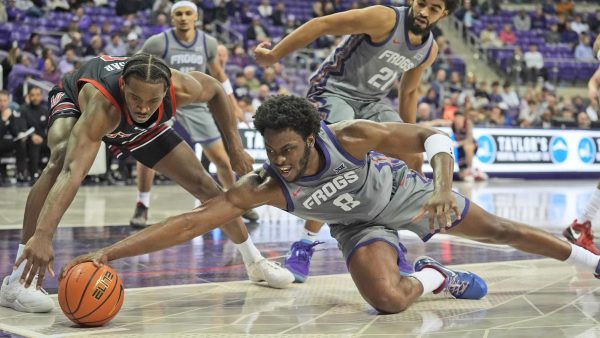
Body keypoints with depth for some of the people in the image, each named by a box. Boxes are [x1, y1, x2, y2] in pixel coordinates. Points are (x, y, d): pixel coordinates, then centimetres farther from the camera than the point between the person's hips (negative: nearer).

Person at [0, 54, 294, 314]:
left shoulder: (181, 88, -36)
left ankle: (254, 262, 27)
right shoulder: (101, 103, -48)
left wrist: (235, 147, -9)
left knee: (203, 184, 3)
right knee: (62, 161, -38)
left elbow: (215, 90, -10)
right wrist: (42, 236, -72)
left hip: (140, 129, 4)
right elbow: (73, 172, -61)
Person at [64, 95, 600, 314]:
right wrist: (108, 253, -46)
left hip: (402, 191, 0)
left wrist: (444, 187, -49)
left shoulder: (350, 136, -35)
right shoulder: (262, 187, -32)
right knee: (388, 300, -30)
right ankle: (433, 277, 5)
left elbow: (434, 135, -29)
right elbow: (189, 221, -38)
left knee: (500, 230, 11)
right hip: (358, 225, 0)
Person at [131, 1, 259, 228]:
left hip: (196, 107, 3)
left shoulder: (208, 42, -3)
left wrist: (232, 103, 15)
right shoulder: (158, 42, -15)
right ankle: (142, 207, -9)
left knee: (223, 159, 5)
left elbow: (218, 73, 13)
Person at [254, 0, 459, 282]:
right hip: (334, 90, -8)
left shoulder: (429, 50, 2)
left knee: (412, 158, -2)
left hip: (373, 101, 8)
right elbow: (322, 25, -22)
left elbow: (409, 92, 18)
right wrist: (273, 55, -24)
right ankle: (305, 245, -23)